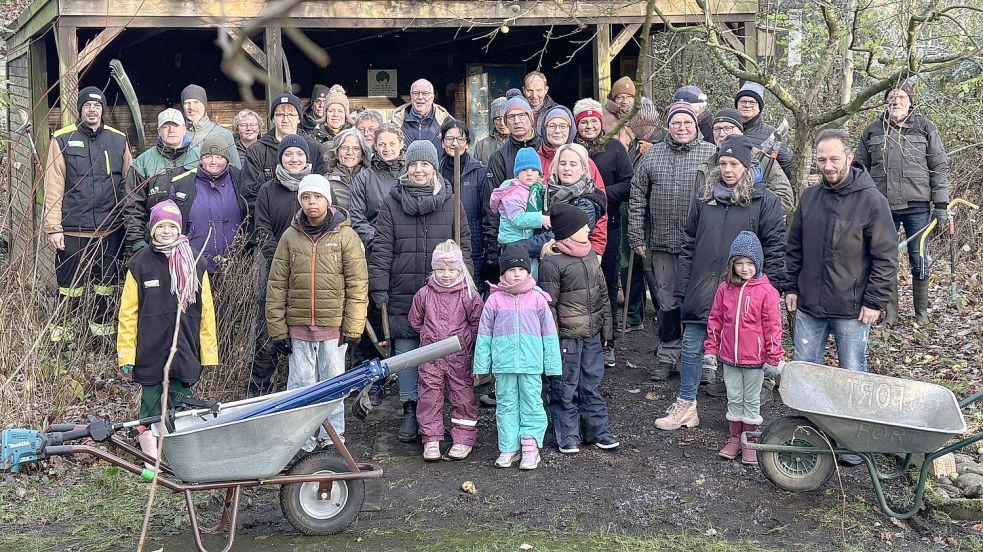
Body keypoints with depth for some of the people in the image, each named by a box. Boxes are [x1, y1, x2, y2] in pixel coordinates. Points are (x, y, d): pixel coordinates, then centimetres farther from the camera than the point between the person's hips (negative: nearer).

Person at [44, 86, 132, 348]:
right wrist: (53, 227, -7)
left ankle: (102, 332, 23)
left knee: (107, 285, 10)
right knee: (70, 286, 2)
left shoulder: (118, 140, 8)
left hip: (110, 228, 2)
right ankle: (62, 336, 12)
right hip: (73, 229, -2)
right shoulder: (62, 140, 1)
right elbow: (53, 187, -2)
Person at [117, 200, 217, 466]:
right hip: (151, 353, -1)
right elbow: (128, 313, 1)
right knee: (152, 403, 2)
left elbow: (206, 312, 8)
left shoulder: (195, 265, 6)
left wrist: (209, 352, 4)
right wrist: (126, 354, -3)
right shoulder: (139, 264, 1)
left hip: (185, 354, 2)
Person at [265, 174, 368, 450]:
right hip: (298, 326, 2)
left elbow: (357, 285, -3)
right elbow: (276, 285, 5)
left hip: (333, 325, -1)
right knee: (301, 383, 6)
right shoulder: (290, 236, 3)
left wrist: (352, 327, -7)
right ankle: (302, 437, 16)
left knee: (333, 383, 8)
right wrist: (278, 328, 0)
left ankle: (332, 436, 20)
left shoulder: (346, 236, -2)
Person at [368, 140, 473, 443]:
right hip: (402, 295, 0)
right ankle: (410, 411, 19)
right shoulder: (392, 202, 3)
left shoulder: (450, 202, 4)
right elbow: (381, 248, 1)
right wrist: (379, 287, -4)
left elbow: (463, 246, 5)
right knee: (405, 353, 6)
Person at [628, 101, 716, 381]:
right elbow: (637, 197, 10)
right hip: (662, 242, 2)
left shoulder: (711, 154, 2)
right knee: (667, 300, 8)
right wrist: (636, 236, 5)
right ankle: (667, 356, 19)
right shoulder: (652, 154, 8)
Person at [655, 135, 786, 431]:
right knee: (691, 347, 7)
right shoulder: (704, 197, 8)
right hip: (702, 290, 4)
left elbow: (775, 246, -6)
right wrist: (682, 288, 8)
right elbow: (688, 244, 11)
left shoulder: (764, 200, -4)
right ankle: (685, 406, 21)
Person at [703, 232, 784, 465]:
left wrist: (773, 358, -7)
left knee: (751, 400, 10)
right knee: (734, 398, 14)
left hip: (755, 358, -3)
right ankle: (734, 439, 27)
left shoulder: (766, 291, -11)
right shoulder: (725, 288, -1)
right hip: (729, 357, 3)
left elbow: (773, 326, -8)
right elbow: (715, 320, 7)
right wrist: (711, 349, 5)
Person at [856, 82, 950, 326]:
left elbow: (940, 167, 3)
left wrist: (941, 205, -2)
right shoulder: (873, 131, 8)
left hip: (917, 206, -2)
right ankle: (890, 315, 16)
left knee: (919, 259, 5)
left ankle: (921, 312, 21)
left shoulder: (925, 128, 4)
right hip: (882, 207, 2)